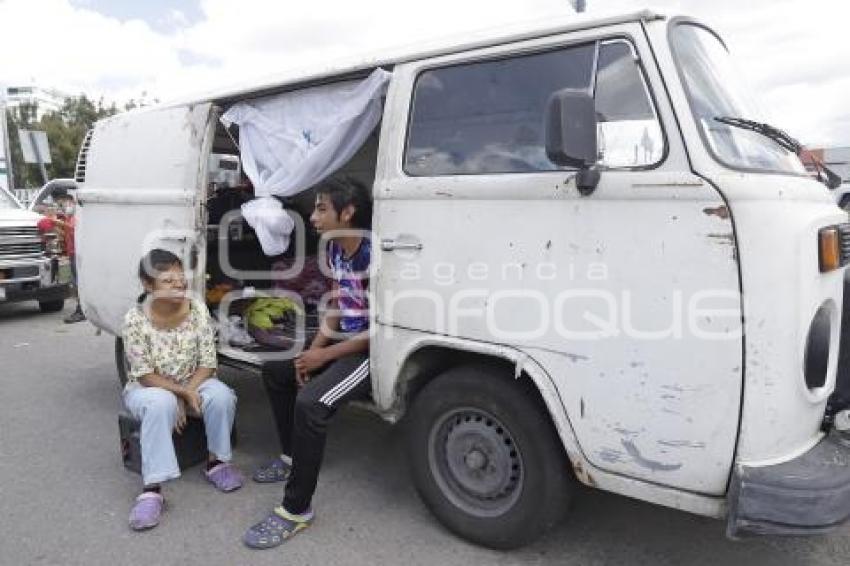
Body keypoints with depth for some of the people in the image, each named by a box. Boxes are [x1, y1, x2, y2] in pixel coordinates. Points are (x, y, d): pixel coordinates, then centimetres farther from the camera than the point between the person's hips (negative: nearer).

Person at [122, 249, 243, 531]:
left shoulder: (198, 309, -11)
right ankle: (152, 489, -31)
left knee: (221, 396, -28)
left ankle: (216, 462, -7)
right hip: (148, 388, -2)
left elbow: (207, 364, -9)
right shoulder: (135, 319, -17)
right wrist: (181, 393, -26)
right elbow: (144, 375, -16)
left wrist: (186, 392, -22)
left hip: (193, 383, 2)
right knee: (160, 404, -37)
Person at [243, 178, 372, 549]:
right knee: (277, 371, 18)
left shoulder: (374, 255, -25)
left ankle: (296, 510, -13)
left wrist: (325, 356, -17)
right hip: (342, 343, 10)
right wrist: (312, 350, 1)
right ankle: (293, 458, 33)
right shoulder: (335, 250, 3)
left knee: (310, 403, -29)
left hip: (372, 352, -10)